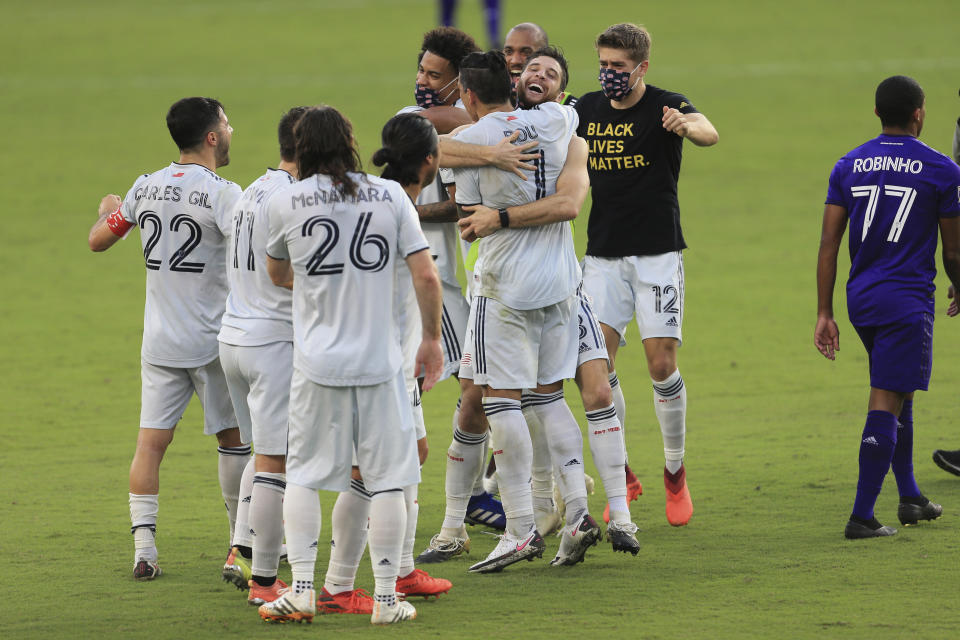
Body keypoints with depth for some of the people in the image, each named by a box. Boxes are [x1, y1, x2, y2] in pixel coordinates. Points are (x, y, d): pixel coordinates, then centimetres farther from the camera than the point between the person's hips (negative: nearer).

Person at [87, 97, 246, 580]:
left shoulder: (146, 188, 3)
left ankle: (143, 549, -6)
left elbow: (98, 240, 16)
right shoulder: (222, 194, -14)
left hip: (159, 341, 4)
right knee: (233, 435, 11)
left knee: (151, 441, 2)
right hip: (212, 341, -4)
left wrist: (108, 210, 36)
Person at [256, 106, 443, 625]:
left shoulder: (285, 203, -1)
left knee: (304, 473, 11)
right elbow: (426, 275, -3)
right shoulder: (390, 195, 0)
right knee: (386, 478, 6)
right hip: (379, 359, 0)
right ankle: (386, 596, 7)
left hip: (316, 361, 0)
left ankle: (301, 588, 5)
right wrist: (432, 338, 9)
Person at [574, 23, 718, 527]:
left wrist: (687, 126, -54)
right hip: (603, 254, 4)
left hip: (657, 253, -4)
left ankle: (675, 473, 13)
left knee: (661, 364, -6)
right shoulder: (588, 109, 5)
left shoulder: (664, 106, -9)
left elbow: (709, 133, -30)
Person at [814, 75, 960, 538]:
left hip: (860, 299, 5)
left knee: (900, 395, 22)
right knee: (885, 404, -6)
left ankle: (910, 497, 28)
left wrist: (824, 314, 5)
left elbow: (828, 245, 3)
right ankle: (862, 516, -11)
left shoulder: (848, 167, 6)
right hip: (908, 300, -5)